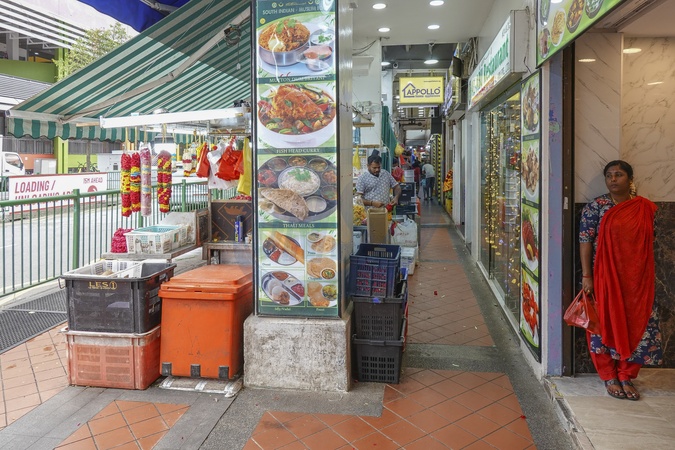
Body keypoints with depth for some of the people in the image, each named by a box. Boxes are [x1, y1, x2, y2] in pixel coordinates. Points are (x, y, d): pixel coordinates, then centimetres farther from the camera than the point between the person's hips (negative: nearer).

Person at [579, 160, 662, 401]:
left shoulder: (646, 208, 5)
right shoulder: (595, 207, -6)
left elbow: (649, 243, 12)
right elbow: (585, 242, -8)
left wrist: (647, 277, 11)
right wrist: (586, 276, -13)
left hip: (637, 279, 3)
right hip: (605, 277, -3)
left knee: (635, 325, 6)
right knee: (606, 324, 3)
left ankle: (626, 376, 23)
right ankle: (609, 377, 18)